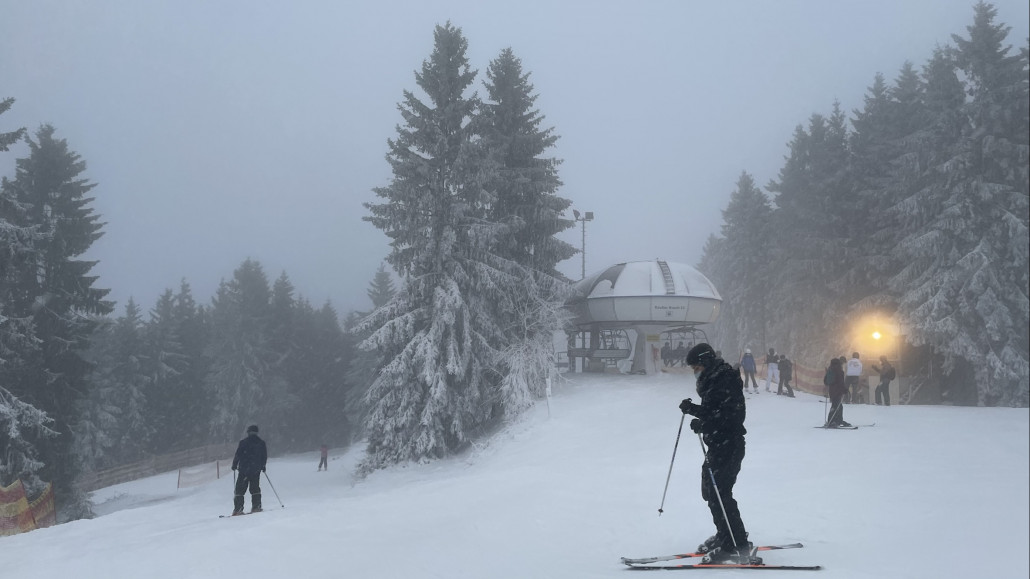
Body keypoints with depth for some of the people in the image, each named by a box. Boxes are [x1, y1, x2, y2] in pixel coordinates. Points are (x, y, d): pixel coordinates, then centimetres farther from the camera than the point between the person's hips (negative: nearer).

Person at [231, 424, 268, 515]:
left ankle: (238, 508, -7)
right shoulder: (262, 443, 5)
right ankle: (256, 506, 6)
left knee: (240, 489, 1)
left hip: (244, 469, -3)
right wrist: (263, 466, 26)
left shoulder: (243, 443, -7)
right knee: (255, 488, 14)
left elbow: (238, 455, -7)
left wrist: (234, 465, 8)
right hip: (256, 470, 3)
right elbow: (264, 456, 11)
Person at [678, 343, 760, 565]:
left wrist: (704, 424, -28)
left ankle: (737, 548, -10)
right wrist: (692, 408, 8)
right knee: (710, 490, 18)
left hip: (729, 446, -11)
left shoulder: (726, 382, -17)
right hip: (717, 445, 11)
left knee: (719, 493, -14)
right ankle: (725, 535, 33)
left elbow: (732, 415, -26)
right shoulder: (711, 382, 16)